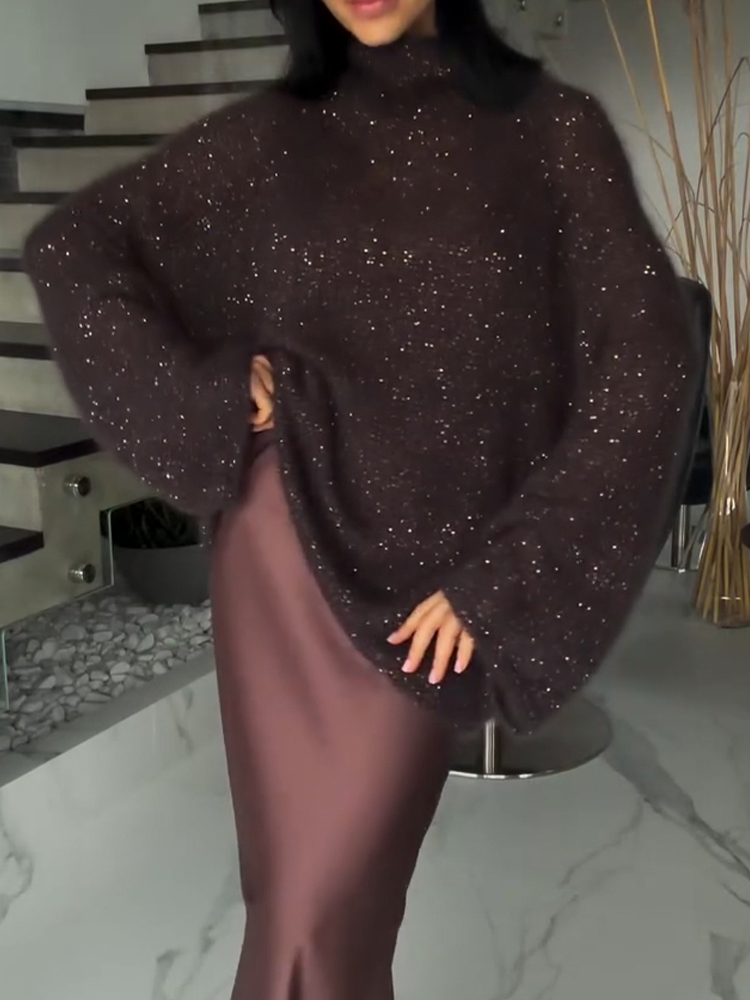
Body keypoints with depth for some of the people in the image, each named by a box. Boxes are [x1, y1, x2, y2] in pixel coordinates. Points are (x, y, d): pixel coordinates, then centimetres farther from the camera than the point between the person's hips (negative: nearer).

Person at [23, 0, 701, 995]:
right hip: (291, 541, 1)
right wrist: (205, 401, -3)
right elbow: (68, 246, 9)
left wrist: (499, 575, -9)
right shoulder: (275, 131, 4)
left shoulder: (554, 130, 0)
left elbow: (647, 358, -5)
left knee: (328, 896, 1)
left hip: (434, 568, -1)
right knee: (297, 880, 9)